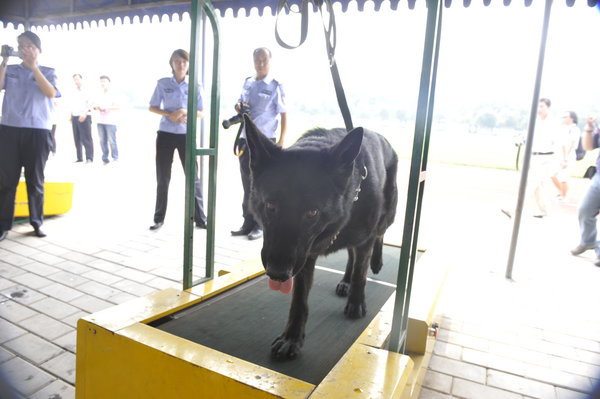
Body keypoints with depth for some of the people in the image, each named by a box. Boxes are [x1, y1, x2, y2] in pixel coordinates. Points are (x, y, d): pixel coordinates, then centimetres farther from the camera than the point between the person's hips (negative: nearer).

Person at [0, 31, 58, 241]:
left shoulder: (48, 71, 9)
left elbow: (51, 93, -9)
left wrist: (33, 67, -11)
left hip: (38, 131, -1)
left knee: (35, 180, 5)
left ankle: (37, 222, 14)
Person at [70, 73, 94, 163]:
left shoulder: (87, 90, 0)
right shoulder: (74, 92, 18)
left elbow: (90, 103, -9)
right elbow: (72, 104, 22)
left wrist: (84, 113, -20)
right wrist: (71, 115, 13)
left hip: (84, 116, -6)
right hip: (75, 117, 6)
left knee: (86, 138, -9)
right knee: (77, 138, 5)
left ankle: (89, 158, -7)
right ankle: (79, 157, 10)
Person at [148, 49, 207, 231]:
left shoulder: (195, 86, 3)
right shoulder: (163, 83, 3)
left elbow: (201, 113, 4)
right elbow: (152, 107, 5)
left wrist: (187, 112, -17)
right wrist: (169, 114, -13)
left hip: (186, 135, 0)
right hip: (165, 134, 0)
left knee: (193, 177, 0)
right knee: (163, 178, 6)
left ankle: (200, 219, 8)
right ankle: (159, 218, 17)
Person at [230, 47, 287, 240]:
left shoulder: (275, 86, -5)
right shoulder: (247, 82, 12)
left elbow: (283, 114, -6)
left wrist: (281, 141, -14)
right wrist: (239, 106, -2)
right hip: (245, 138, 6)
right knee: (247, 182, 10)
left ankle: (259, 225, 10)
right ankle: (248, 223, 21)